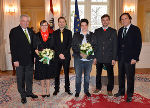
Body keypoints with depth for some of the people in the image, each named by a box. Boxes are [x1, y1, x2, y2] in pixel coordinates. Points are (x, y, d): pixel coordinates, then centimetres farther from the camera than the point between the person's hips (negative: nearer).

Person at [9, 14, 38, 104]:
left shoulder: (31, 31, 10)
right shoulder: (14, 31, -7)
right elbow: (13, 47, -10)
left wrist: (33, 56, 4)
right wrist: (15, 60, -15)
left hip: (30, 59, 5)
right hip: (20, 60, -5)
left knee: (29, 77, 16)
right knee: (21, 79, 8)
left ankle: (29, 92, 32)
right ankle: (23, 95, 22)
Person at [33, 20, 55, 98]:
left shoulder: (51, 35, 7)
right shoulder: (37, 35, 3)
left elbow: (53, 46, 9)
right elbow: (34, 47, 3)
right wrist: (37, 51, -15)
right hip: (40, 58, -1)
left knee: (48, 74, 7)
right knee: (41, 75, 5)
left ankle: (48, 90, 21)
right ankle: (43, 90, 20)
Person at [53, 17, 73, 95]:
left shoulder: (69, 32, 5)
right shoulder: (55, 33, 8)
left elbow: (69, 44, -2)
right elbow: (54, 45, 2)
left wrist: (64, 54, -11)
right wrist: (59, 54, -9)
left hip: (66, 56, 0)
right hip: (57, 56, 1)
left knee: (66, 73, 7)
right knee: (57, 73, 4)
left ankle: (67, 89, 18)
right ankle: (56, 89, 16)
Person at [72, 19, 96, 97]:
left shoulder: (92, 35, 8)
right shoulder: (76, 35, 8)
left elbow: (94, 46, 5)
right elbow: (73, 46, 2)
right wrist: (80, 53, -12)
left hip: (89, 58, 1)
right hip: (78, 58, 0)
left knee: (87, 75, 8)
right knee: (78, 75, 2)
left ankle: (86, 90, 23)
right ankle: (77, 91, 16)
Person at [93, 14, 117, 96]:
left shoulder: (113, 31, 2)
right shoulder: (97, 31, 7)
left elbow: (115, 46, -1)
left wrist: (114, 58, -7)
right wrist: (94, 56, 0)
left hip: (109, 58, -2)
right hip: (99, 57, 2)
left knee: (110, 74, 6)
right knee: (98, 74, 13)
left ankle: (109, 90, 22)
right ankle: (98, 88, 30)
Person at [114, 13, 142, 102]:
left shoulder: (135, 29, -4)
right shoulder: (120, 30, 13)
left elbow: (138, 44, -9)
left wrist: (135, 58, -15)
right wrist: (117, 56, 6)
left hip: (130, 58, -5)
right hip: (121, 58, 6)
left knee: (130, 77, 3)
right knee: (121, 76, 14)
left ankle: (129, 95, 19)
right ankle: (121, 91, 31)